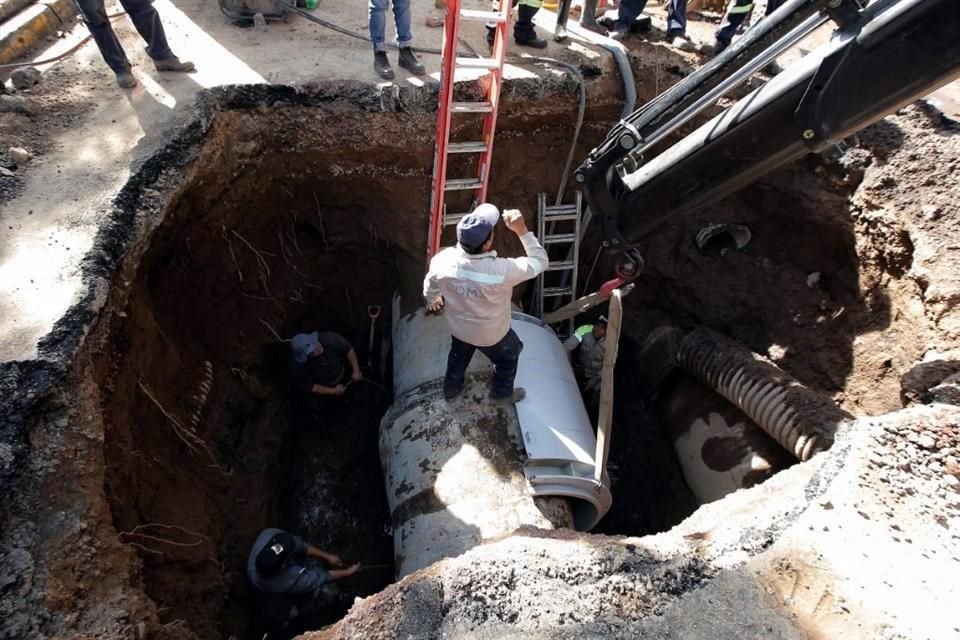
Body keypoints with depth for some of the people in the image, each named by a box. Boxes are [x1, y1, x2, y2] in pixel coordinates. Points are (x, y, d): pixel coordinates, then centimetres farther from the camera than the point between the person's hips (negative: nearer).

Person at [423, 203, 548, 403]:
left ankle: (451, 388, 61)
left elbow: (430, 286, -5)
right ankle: (502, 391, 56)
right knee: (508, 357, 31)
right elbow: (540, 261, -24)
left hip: (458, 327, 3)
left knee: (458, 355, 36)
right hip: (492, 335, -3)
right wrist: (522, 230, -26)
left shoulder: (443, 260, -28)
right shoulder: (502, 270, -41)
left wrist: (432, 300, 18)